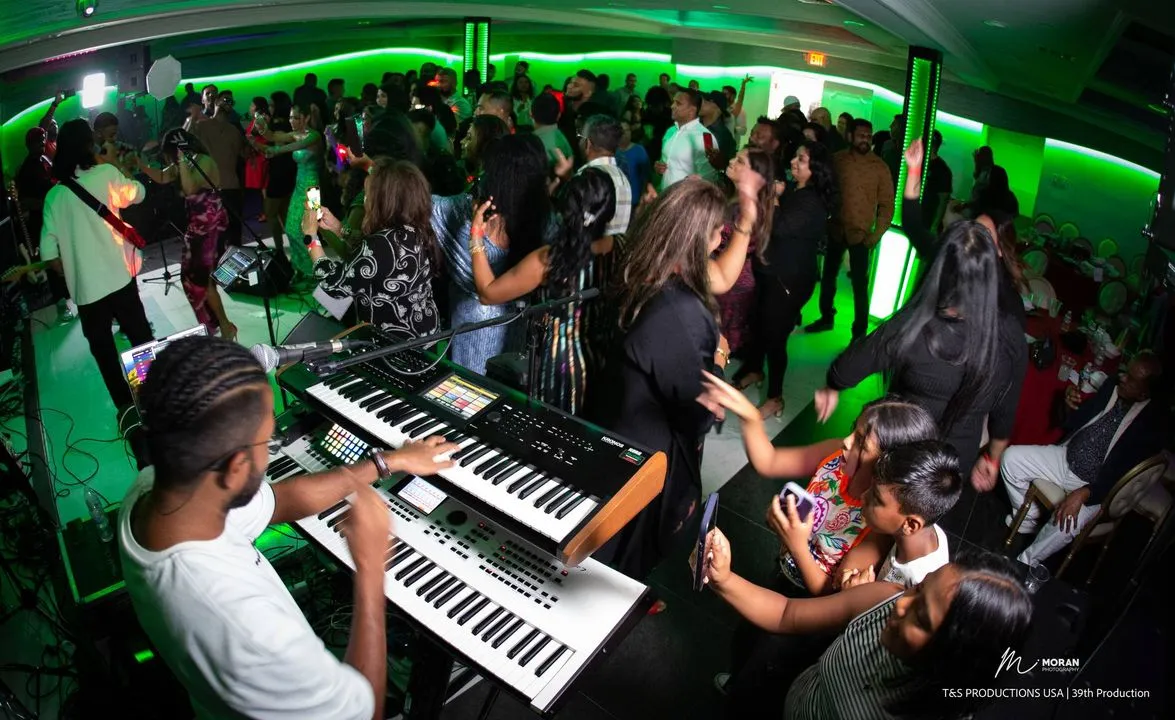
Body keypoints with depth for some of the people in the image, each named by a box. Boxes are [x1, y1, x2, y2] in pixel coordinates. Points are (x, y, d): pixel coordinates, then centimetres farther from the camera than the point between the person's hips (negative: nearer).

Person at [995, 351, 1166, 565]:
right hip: (1066, 457, 6)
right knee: (1011, 458, -11)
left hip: (1097, 486, -6)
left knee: (1067, 522, -34)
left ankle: (1026, 563, -7)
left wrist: (1083, 494, -30)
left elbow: (1124, 474, -20)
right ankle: (1028, 518, 12)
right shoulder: (1111, 389, -4)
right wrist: (1070, 407, -14)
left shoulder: (1154, 422, -18)